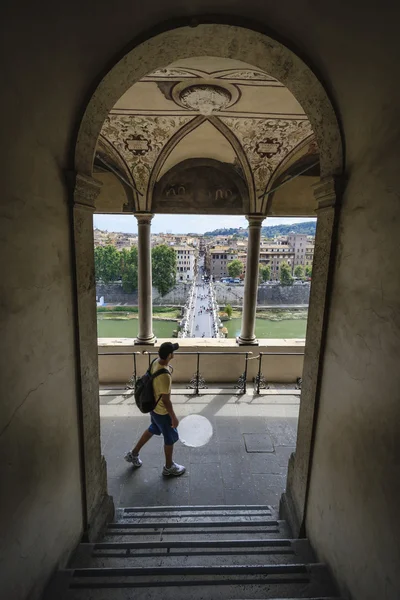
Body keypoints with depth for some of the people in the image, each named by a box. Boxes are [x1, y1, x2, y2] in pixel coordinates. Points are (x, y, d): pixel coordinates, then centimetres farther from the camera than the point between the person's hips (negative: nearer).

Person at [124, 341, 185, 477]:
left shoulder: (155, 362, -11)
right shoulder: (164, 375, -37)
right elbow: (166, 400, -28)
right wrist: (173, 417, -16)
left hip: (154, 407, 8)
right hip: (162, 412, -8)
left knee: (153, 429, 31)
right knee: (171, 437, 15)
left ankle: (134, 453, 47)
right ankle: (169, 467, 38)